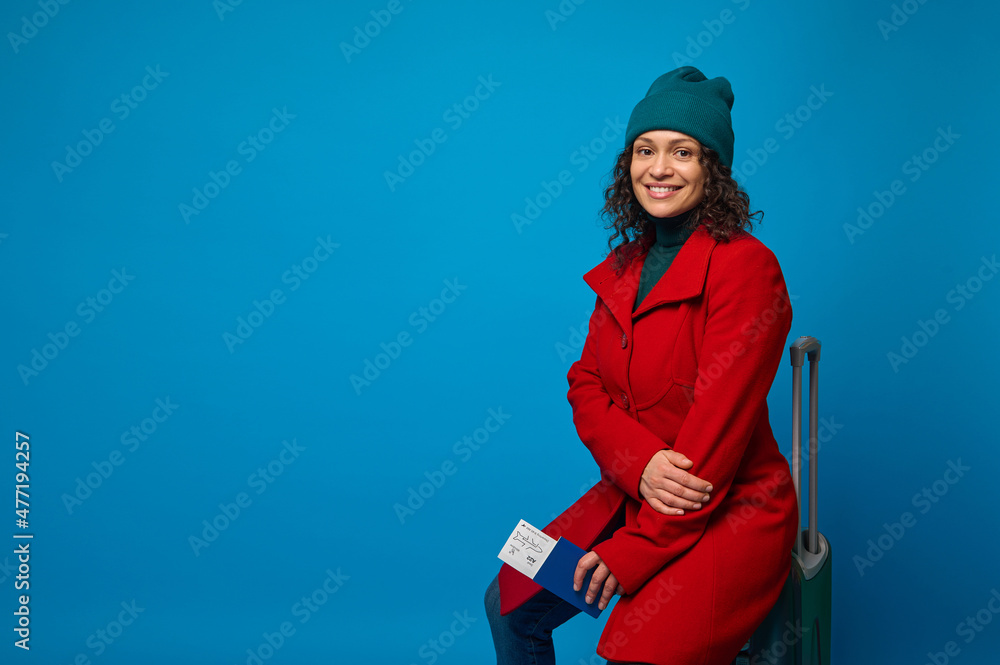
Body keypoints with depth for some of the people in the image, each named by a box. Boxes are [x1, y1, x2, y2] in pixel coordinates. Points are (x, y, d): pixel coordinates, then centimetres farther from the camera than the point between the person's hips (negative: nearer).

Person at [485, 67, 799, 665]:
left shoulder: (746, 267, -17)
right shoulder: (624, 266, 6)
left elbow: (718, 424, -21)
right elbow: (586, 385, 5)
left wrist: (634, 550, -19)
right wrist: (640, 463, -18)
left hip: (729, 510, -7)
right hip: (633, 494, 7)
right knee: (510, 604, 6)